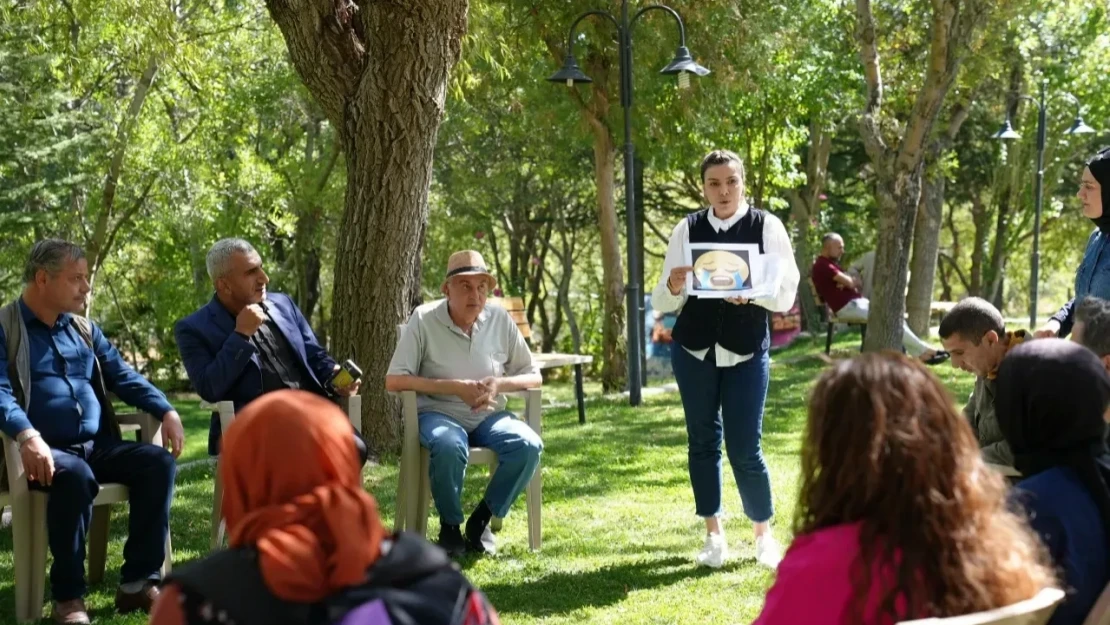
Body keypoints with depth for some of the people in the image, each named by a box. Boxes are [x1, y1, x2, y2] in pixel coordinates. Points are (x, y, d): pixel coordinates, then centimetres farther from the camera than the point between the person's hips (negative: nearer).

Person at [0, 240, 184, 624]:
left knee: (159, 462, -19)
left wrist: (166, 411, -1)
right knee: (76, 476, -38)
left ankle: (138, 581, -15)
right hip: (46, 451, -6)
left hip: (98, 446, 6)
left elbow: (122, 376, 17)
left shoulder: (83, 328, 20)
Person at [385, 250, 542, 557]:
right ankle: (450, 525, -11)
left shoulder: (500, 319, 1)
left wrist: (499, 384, -15)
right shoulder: (424, 319, -9)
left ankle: (481, 520, -5)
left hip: (487, 415, 4)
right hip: (437, 412, -4)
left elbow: (533, 376, 7)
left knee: (529, 445, -26)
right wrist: (455, 388, -21)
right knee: (450, 446, -38)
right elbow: (394, 381, -14)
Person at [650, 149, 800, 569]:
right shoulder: (688, 228, 1)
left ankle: (763, 535, 16)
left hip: (747, 351, -2)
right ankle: (714, 535, 21)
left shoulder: (766, 226, -4)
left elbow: (785, 296, -7)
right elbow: (661, 303, 1)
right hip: (694, 349, 2)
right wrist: (673, 287, -21)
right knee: (703, 441, 8)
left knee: (745, 448, -3)